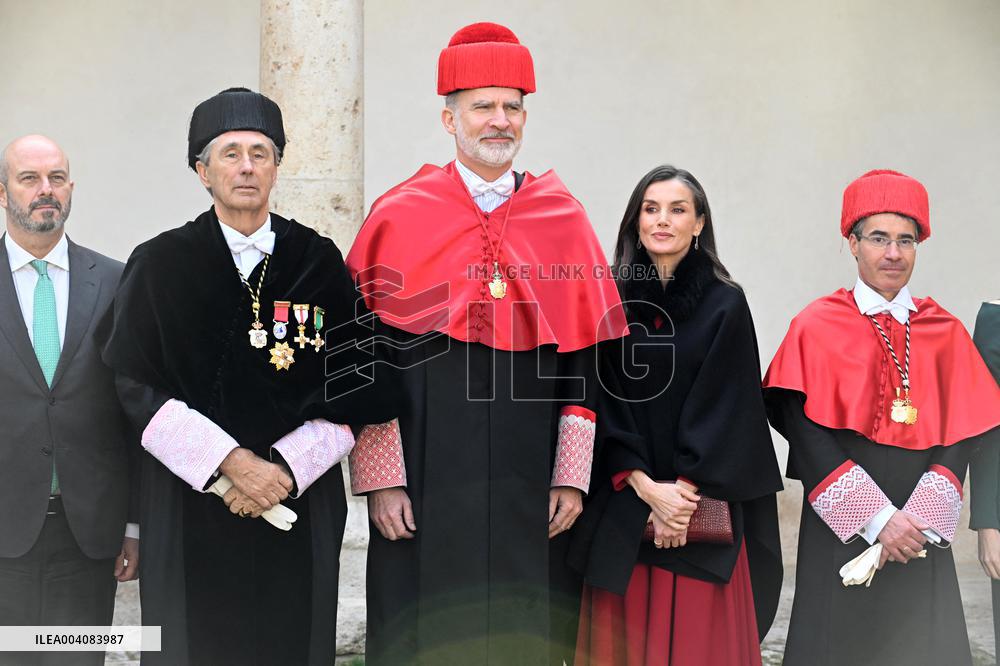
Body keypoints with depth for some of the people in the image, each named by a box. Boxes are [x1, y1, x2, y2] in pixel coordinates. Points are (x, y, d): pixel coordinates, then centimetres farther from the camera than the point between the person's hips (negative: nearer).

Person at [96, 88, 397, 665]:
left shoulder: (319, 263, 5)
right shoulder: (159, 265, 3)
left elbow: (353, 388, 2)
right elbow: (137, 386, -4)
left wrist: (286, 467, -10)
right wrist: (229, 461, -14)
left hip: (300, 509, 1)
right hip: (189, 510, -1)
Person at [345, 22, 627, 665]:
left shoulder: (563, 219, 5)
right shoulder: (399, 218, 0)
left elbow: (584, 358, 6)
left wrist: (572, 476, 1)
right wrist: (380, 478, -6)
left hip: (530, 482, 2)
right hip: (427, 475, -2)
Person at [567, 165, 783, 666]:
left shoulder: (725, 304, -1)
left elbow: (724, 408, -6)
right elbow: (605, 403, 0)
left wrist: (683, 492, -13)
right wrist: (647, 488, -11)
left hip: (704, 505, -2)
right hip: (623, 504, 2)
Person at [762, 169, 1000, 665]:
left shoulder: (945, 333, 8)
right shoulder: (816, 327, -1)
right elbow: (806, 433, -10)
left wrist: (921, 518, -12)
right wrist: (877, 518, -16)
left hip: (921, 536, 3)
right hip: (841, 531, -2)